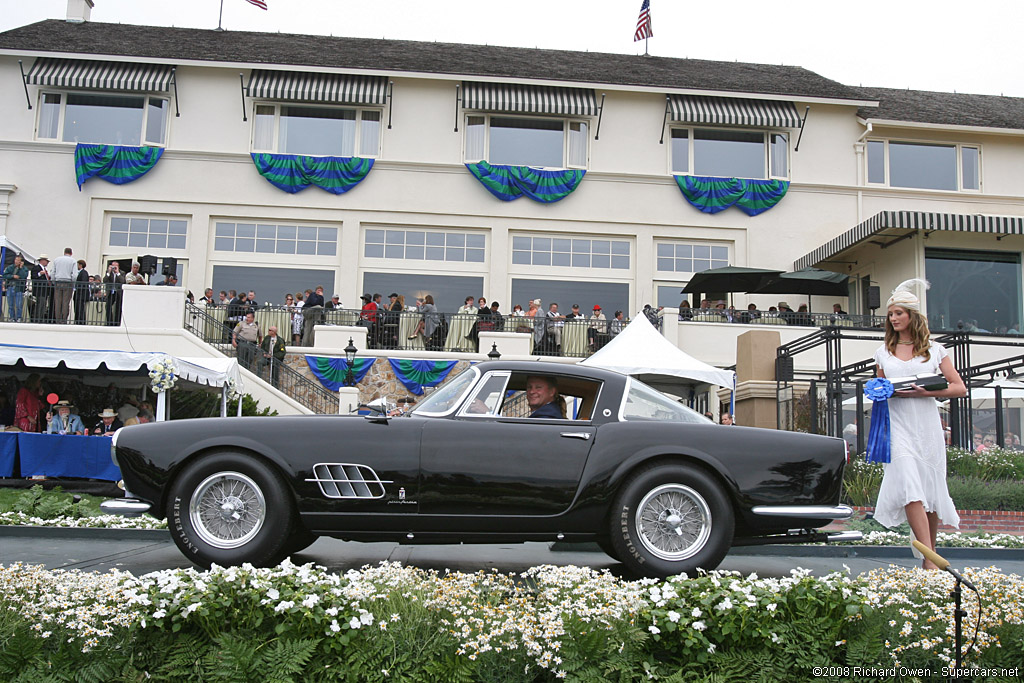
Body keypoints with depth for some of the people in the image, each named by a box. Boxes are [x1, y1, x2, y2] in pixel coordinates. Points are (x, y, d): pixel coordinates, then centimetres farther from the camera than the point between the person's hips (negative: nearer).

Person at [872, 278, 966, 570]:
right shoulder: (884, 352, 13)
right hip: (898, 425, 0)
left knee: (931, 487, 3)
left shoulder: (934, 350, 8)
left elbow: (960, 388, 3)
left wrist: (925, 392, -11)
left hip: (927, 424, 0)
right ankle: (930, 563, -20)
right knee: (909, 485, -16)